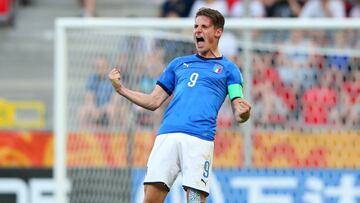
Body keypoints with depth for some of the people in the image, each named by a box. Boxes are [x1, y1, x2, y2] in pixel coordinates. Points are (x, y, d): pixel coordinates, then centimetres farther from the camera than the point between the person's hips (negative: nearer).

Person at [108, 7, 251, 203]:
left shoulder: (228, 69, 15)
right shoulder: (178, 64, 25)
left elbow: (239, 115, 7)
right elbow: (153, 102, 24)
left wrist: (243, 113, -17)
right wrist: (121, 89, 11)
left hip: (199, 140, -3)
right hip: (167, 135, 3)